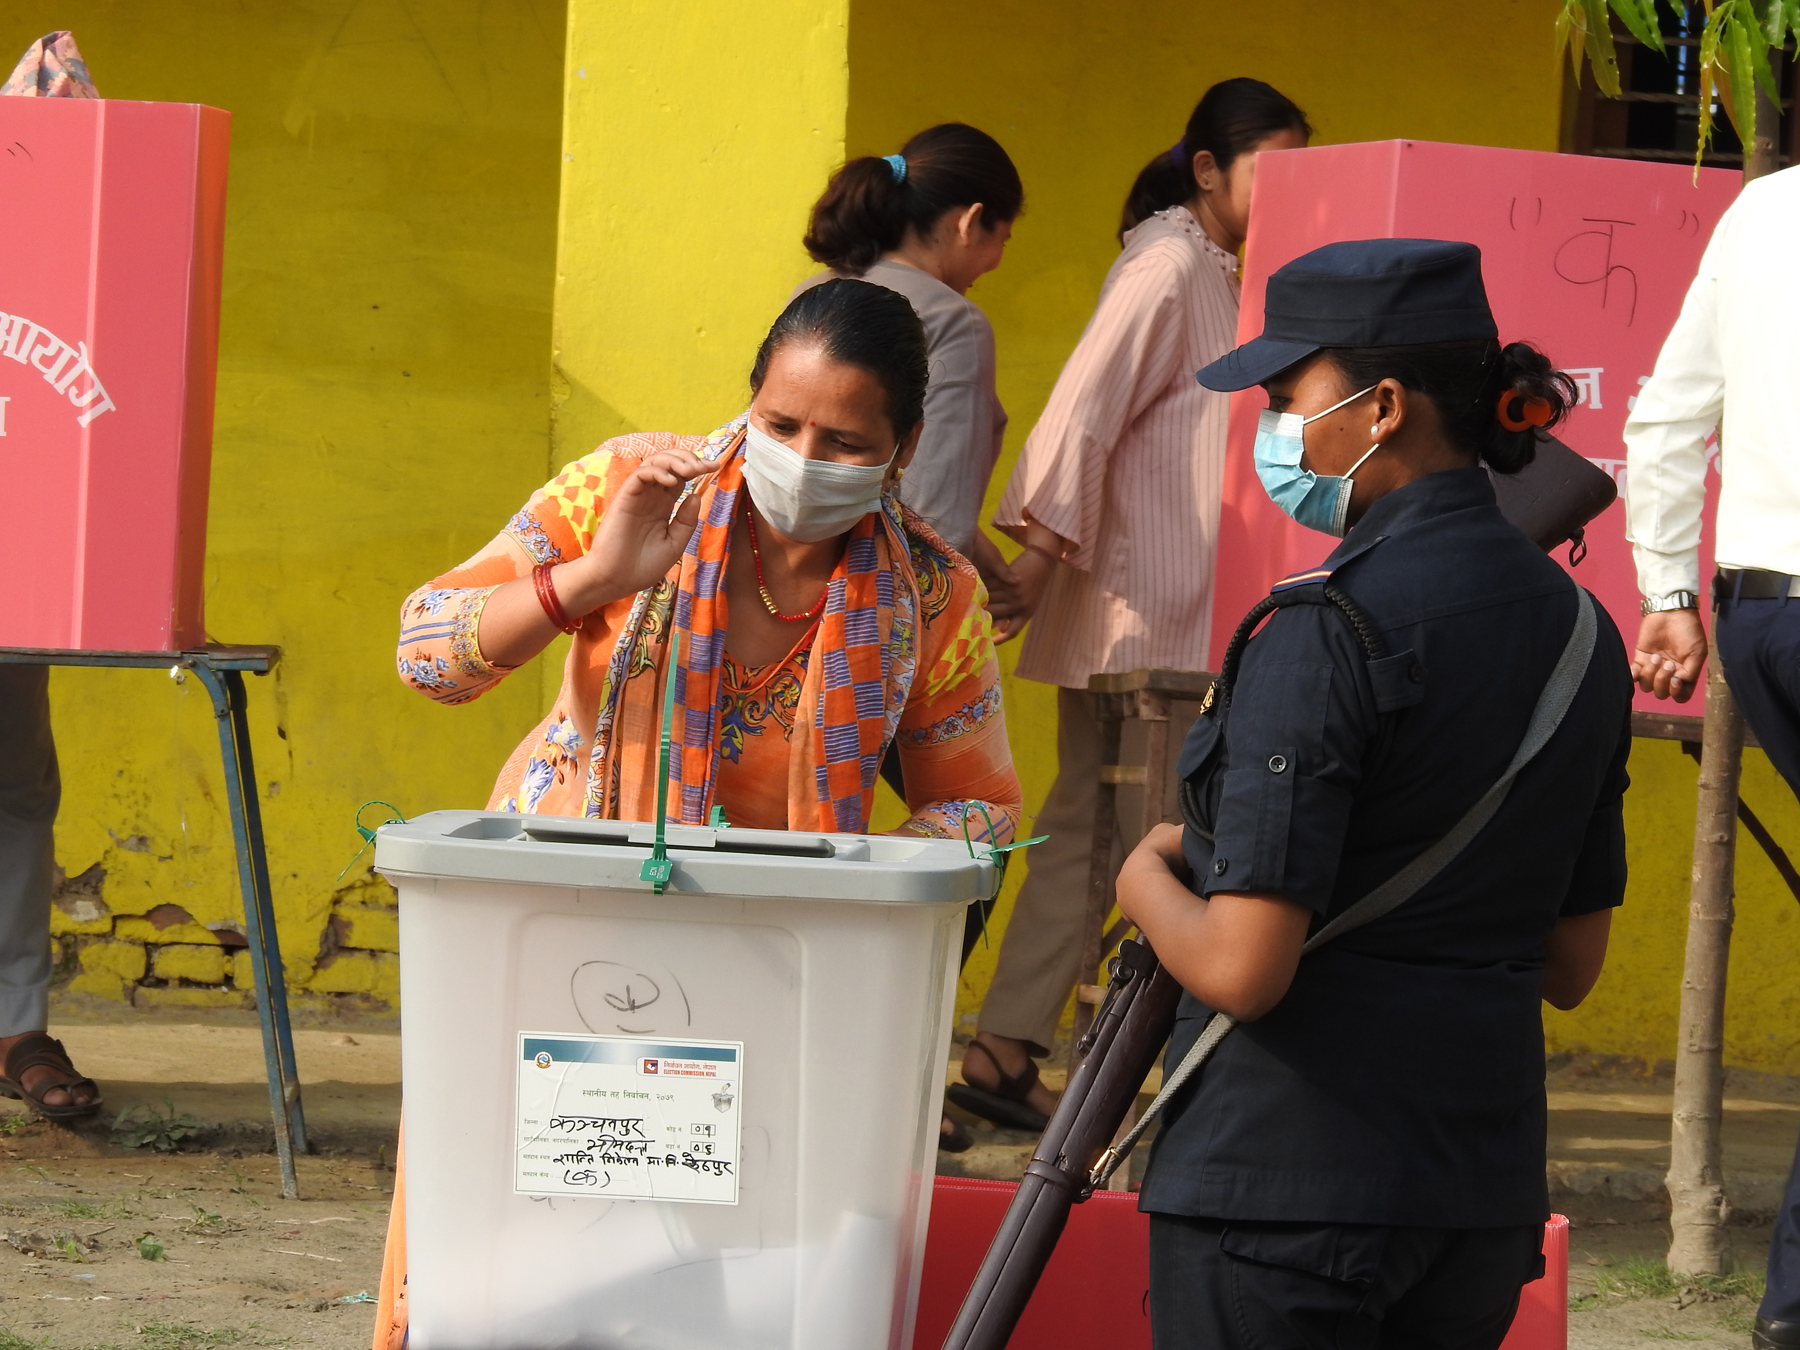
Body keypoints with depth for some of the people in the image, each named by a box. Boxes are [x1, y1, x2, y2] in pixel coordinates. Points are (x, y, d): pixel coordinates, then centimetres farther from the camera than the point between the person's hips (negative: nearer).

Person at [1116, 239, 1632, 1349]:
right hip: (1484, 1189, 8)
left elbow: (1242, 971, -20)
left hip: (1288, 1183, -8)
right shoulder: (1577, 626, 8)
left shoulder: (1330, 632, -17)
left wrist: (1149, 877, -1)